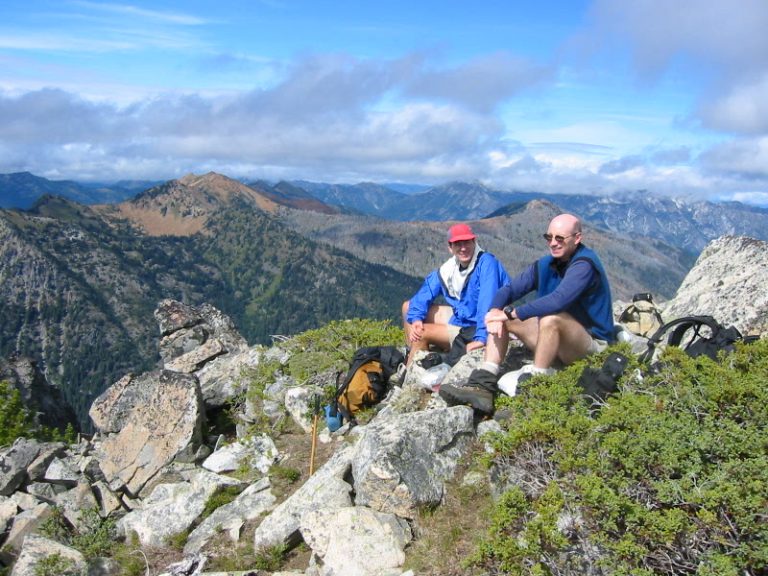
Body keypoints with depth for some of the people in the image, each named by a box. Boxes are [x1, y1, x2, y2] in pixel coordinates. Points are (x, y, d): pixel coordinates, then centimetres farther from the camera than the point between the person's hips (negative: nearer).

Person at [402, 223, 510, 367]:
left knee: (421, 333, -19)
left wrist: (481, 338, -37)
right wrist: (416, 318, -20)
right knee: (408, 306, 9)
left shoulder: (486, 262, -22)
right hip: (460, 316, 8)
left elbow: (487, 304, -30)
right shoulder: (448, 269, -1)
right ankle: (413, 359, 6)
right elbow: (424, 294, -2)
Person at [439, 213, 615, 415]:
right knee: (500, 319, -3)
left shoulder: (584, 264, -19)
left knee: (551, 318, -37)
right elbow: (510, 288, -1)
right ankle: (482, 386, -20)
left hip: (593, 343, -8)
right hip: (556, 340, 8)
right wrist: (495, 311, -23)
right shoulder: (545, 265, 5)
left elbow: (558, 300, -35)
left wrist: (510, 313, -33)